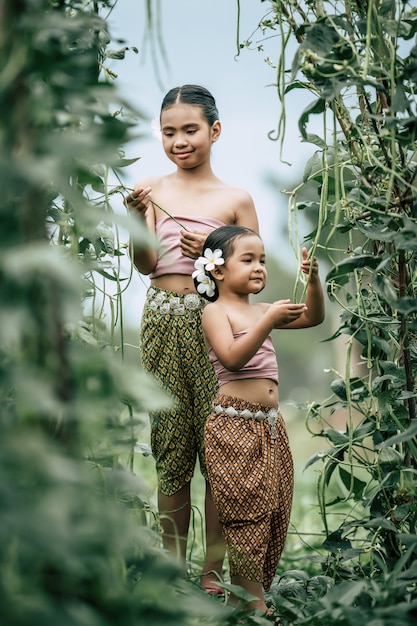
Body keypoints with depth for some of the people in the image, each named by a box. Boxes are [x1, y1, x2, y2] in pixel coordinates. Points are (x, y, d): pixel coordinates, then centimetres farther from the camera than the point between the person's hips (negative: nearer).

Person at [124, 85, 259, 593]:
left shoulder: (235, 199, 5)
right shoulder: (155, 190, 7)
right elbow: (146, 265, 0)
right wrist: (138, 218, -17)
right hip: (162, 322, 1)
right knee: (170, 446, 6)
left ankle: (213, 570, 9)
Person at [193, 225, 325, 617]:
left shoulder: (260, 310, 15)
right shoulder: (216, 312, -6)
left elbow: (313, 318, 14)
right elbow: (232, 357, -21)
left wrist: (313, 280, -2)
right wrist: (269, 321, -27)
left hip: (270, 423, 8)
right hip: (235, 424, -8)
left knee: (274, 508, 7)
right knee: (246, 511, -6)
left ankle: (251, 594, 15)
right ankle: (253, 601, 0)